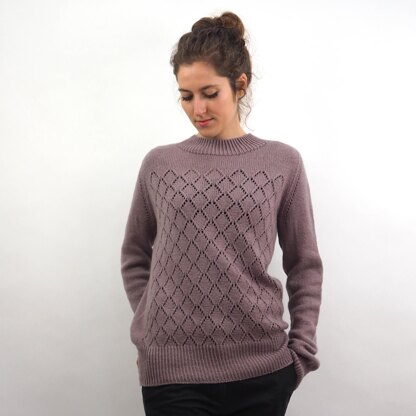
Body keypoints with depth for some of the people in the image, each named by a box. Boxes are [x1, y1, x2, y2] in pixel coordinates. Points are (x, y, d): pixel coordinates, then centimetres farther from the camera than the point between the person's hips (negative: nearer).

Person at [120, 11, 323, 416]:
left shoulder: (282, 163, 3)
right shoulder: (158, 164, 5)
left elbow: (304, 265, 6)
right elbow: (134, 256, 15)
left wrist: (301, 350, 2)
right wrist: (150, 325, 6)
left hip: (262, 368, 0)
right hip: (172, 371, 0)